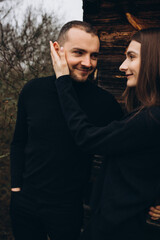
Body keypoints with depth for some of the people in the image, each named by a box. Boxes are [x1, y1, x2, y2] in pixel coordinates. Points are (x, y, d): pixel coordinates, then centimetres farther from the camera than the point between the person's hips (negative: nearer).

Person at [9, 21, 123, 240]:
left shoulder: (105, 102, -14)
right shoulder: (33, 90, -6)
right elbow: (19, 142, 6)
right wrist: (16, 187, 1)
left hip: (67, 210, -2)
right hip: (24, 203, 3)